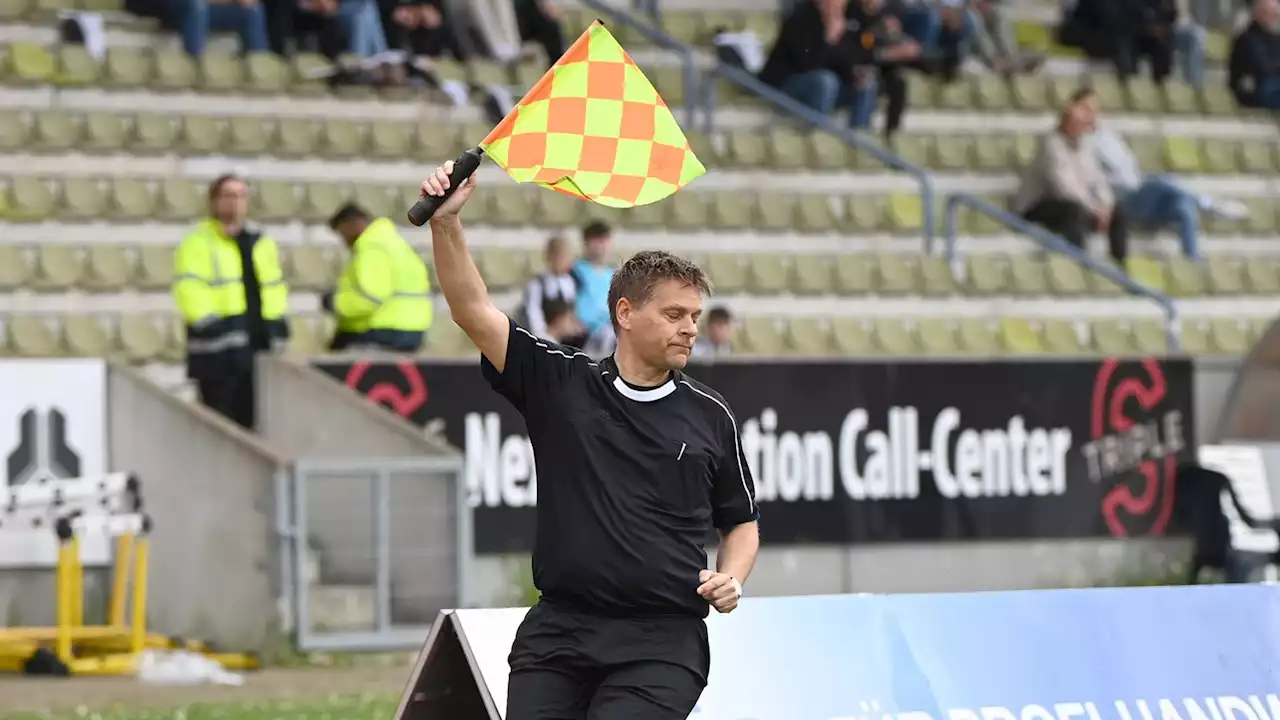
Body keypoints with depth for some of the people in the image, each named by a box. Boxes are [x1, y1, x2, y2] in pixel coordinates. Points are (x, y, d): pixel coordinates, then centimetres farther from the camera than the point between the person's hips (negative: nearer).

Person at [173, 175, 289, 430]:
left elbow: (275, 287, 22)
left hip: (260, 340, 6)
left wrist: (277, 322, 9)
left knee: (251, 418, 10)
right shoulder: (198, 243, -3)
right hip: (219, 349, -6)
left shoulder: (262, 243, 17)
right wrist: (209, 323, -22)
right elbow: (190, 291, -12)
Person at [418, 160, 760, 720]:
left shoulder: (709, 416, 9)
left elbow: (740, 521, 20)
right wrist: (446, 222, -15)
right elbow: (473, 310, -1)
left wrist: (731, 578, 0)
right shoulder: (560, 384, 7)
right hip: (557, 632, 1)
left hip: (661, 642, -1)